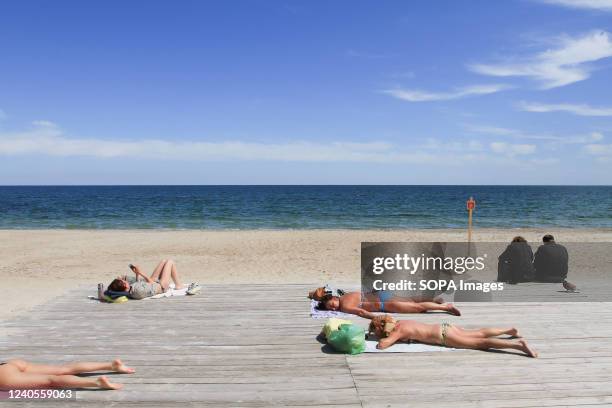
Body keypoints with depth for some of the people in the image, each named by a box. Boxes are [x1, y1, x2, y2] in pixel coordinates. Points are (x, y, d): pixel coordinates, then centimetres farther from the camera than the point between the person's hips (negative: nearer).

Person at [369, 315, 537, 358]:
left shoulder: (399, 331, -14)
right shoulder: (399, 322, 10)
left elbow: (382, 344, -28)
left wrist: (383, 339, -5)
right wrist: (385, 336, 23)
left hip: (443, 335, -8)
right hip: (444, 328, 8)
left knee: (481, 343, -10)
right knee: (479, 333, 21)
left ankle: (518, 344, -15)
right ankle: (510, 330, 32)